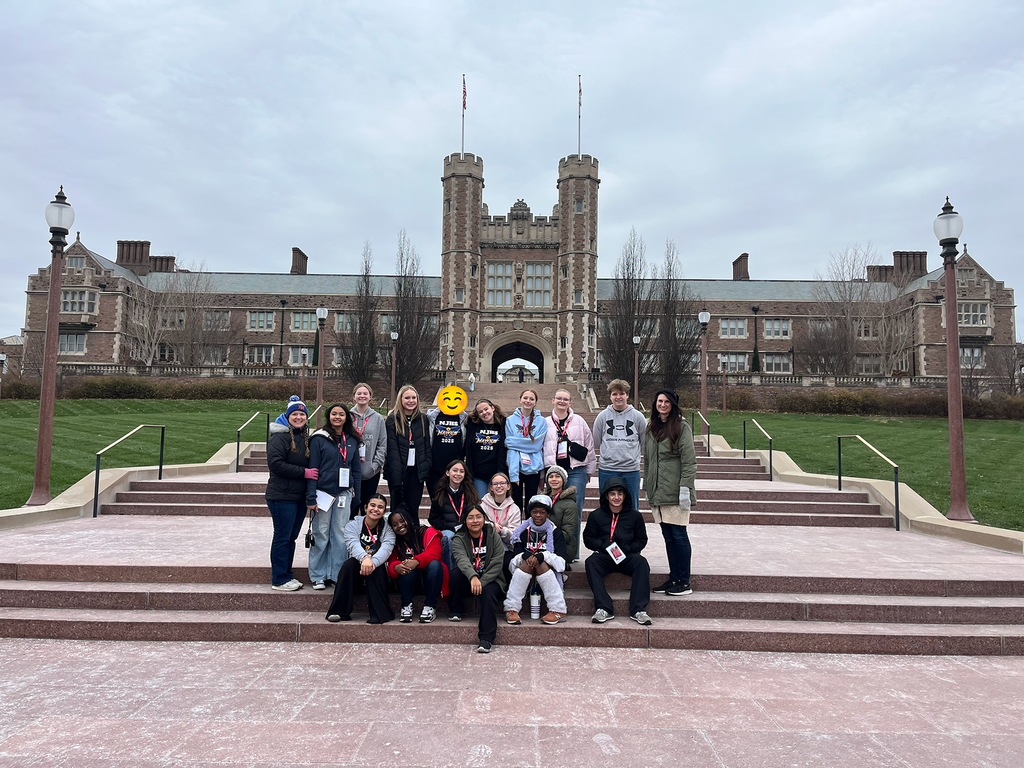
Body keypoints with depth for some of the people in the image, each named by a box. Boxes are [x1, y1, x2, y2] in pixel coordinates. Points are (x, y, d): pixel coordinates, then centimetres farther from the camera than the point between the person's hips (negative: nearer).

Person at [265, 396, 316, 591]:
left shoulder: (305, 437, 15)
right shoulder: (279, 437, -10)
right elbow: (275, 463, -20)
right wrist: (303, 472, -19)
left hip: (300, 497, 8)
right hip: (282, 497, -8)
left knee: (291, 537, 14)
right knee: (282, 537, -2)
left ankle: (287, 575, 24)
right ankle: (279, 579, 8)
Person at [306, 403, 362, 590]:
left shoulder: (352, 441, 9)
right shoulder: (319, 439, -3)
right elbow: (312, 468, -5)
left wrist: (356, 498, 10)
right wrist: (311, 498, -10)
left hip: (344, 493, 4)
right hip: (323, 492, -3)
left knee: (341, 535, 6)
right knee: (321, 534, 2)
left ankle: (338, 574, 15)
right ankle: (318, 576, 13)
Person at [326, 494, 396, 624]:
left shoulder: (388, 529, 3)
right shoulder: (352, 525, 4)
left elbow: (386, 549, -17)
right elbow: (354, 545, -17)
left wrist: (372, 561, -40)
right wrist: (365, 558, -41)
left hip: (378, 570, 0)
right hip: (356, 569, 1)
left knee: (374, 568, -33)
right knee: (349, 563, -30)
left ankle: (380, 614, -33)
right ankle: (338, 611, -28)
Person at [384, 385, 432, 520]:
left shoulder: (423, 419, 10)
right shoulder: (392, 420, -2)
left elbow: (427, 446, 10)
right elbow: (392, 449, -9)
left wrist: (427, 470, -1)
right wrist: (396, 476, -16)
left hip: (417, 471, 3)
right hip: (398, 471, -3)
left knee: (413, 509, 7)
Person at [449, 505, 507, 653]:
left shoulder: (493, 536, -2)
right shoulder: (459, 539, -4)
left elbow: (496, 564, -9)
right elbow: (462, 559, -25)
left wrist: (482, 582, -23)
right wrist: (473, 577, -45)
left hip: (490, 579, -1)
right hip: (468, 579, 1)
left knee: (488, 592, -33)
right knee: (455, 573, -29)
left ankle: (486, 639, -36)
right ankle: (455, 611, -10)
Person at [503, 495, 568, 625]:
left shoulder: (555, 532, 5)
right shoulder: (524, 532, 9)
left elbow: (561, 560, -7)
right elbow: (516, 555, 2)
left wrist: (541, 556, -23)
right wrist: (525, 556, -22)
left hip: (548, 572, -1)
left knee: (541, 564, -32)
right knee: (526, 563, -30)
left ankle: (558, 610, -31)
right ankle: (511, 609, -33)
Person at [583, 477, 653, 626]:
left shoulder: (635, 516, 6)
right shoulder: (596, 515, 5)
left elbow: (642, 540, 11)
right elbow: (588, 538, 9)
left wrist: (627, 549, -8)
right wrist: (604, 545, -11)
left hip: (627, 557, 0)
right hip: (604, 556, 0)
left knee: (641, 562, -31)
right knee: (591, 562, -32)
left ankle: (638, 609, -31)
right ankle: (603, 608, -37)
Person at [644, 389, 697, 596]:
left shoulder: (681, 426, -5)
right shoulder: (652, 427, 15)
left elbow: (689, 460, -10)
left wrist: (685, 488, -16)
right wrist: (647, 487, 16)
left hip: (675, 491, -6)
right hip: (658, 491, 6)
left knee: (678, 534, -4)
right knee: (668, 536, 10)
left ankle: (684, 583, 4)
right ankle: (673, 579, 18)